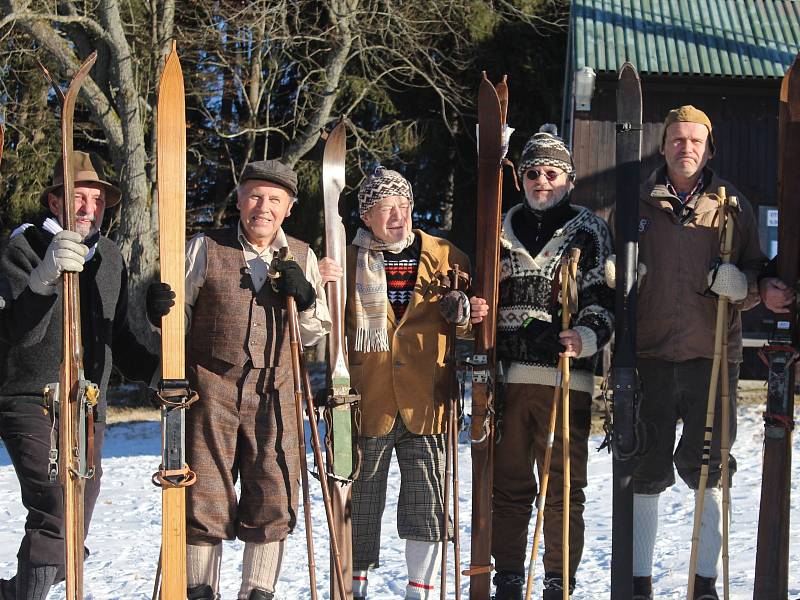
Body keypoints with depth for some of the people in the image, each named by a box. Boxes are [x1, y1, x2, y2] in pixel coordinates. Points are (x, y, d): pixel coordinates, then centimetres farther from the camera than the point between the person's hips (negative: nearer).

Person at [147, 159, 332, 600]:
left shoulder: (301, 257, 10)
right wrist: (159, 311, -17)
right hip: (211, 387, -2)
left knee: (273, 504, 3)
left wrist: (304, 299, -5)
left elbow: (314, 334, 15)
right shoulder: (205, 248, 4)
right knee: (205, 499, 0)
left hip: (274, 394, 2)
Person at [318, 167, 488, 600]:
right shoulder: (347, 261, 6)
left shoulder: (445, 258, 8)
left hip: (425, 402, 0)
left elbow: (462, 325, 15)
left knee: (427, 503, 0)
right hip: (367, 400, 0)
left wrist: (467, 316, -8)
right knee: (361, 500, 9)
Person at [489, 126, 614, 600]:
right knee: (508, 485, 8)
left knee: (564, 487, 0)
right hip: (506, 375, 3)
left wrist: (587, 336, -20)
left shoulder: (590, 230, 5)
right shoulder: (503, 230, 17)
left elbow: (604, 299, -2)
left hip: (566, 377, -3)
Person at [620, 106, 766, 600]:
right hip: (650, 353, 1)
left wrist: (742, 285, -10)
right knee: (646, 468, 6)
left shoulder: (732, 205, 9)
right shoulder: (638, 203, 9)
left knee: (708, 465, 2)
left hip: (713, 354, 0)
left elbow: (757, 273, 10)